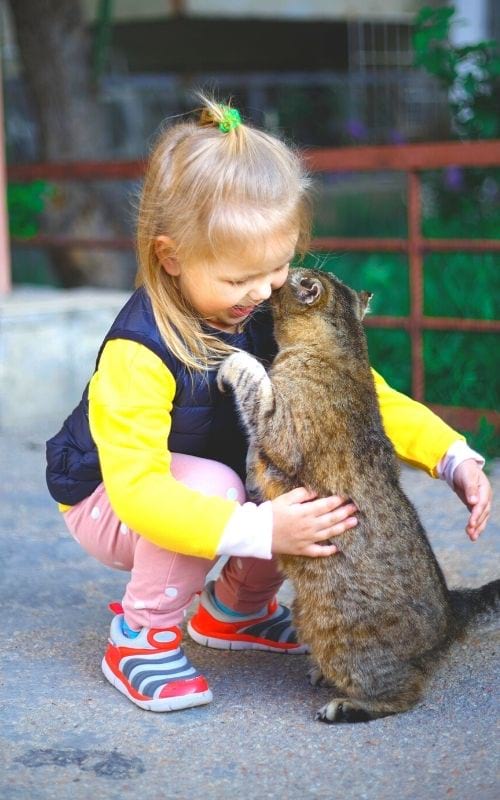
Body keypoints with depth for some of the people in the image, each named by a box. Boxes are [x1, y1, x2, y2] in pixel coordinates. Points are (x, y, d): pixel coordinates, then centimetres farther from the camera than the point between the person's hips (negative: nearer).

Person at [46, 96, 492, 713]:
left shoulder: (279, 316, -14)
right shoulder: (138, 353, -34)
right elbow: (137, 487, -40)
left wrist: (453, 457, -26)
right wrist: (260, 531, -51)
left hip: (222, 477, 6)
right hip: (110, 500, -6)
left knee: (320, 491, -17)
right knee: (214, 484, -36)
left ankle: (235, 609, 10)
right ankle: (140, 634, -11)